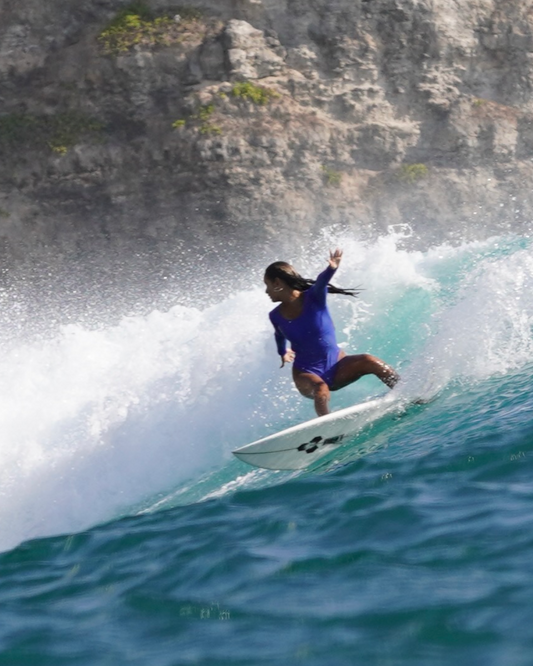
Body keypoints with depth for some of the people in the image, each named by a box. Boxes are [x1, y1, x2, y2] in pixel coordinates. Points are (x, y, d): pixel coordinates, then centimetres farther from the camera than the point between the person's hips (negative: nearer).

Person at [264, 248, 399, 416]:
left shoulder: (313, 297, -11)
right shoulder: (276, 316, -2)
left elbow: (320, 284, -37)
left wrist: (331, 269, -56)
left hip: (336, 366, 0)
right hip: (307, 373, 0)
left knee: (369, 362, -26)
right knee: (320, 389, -36)